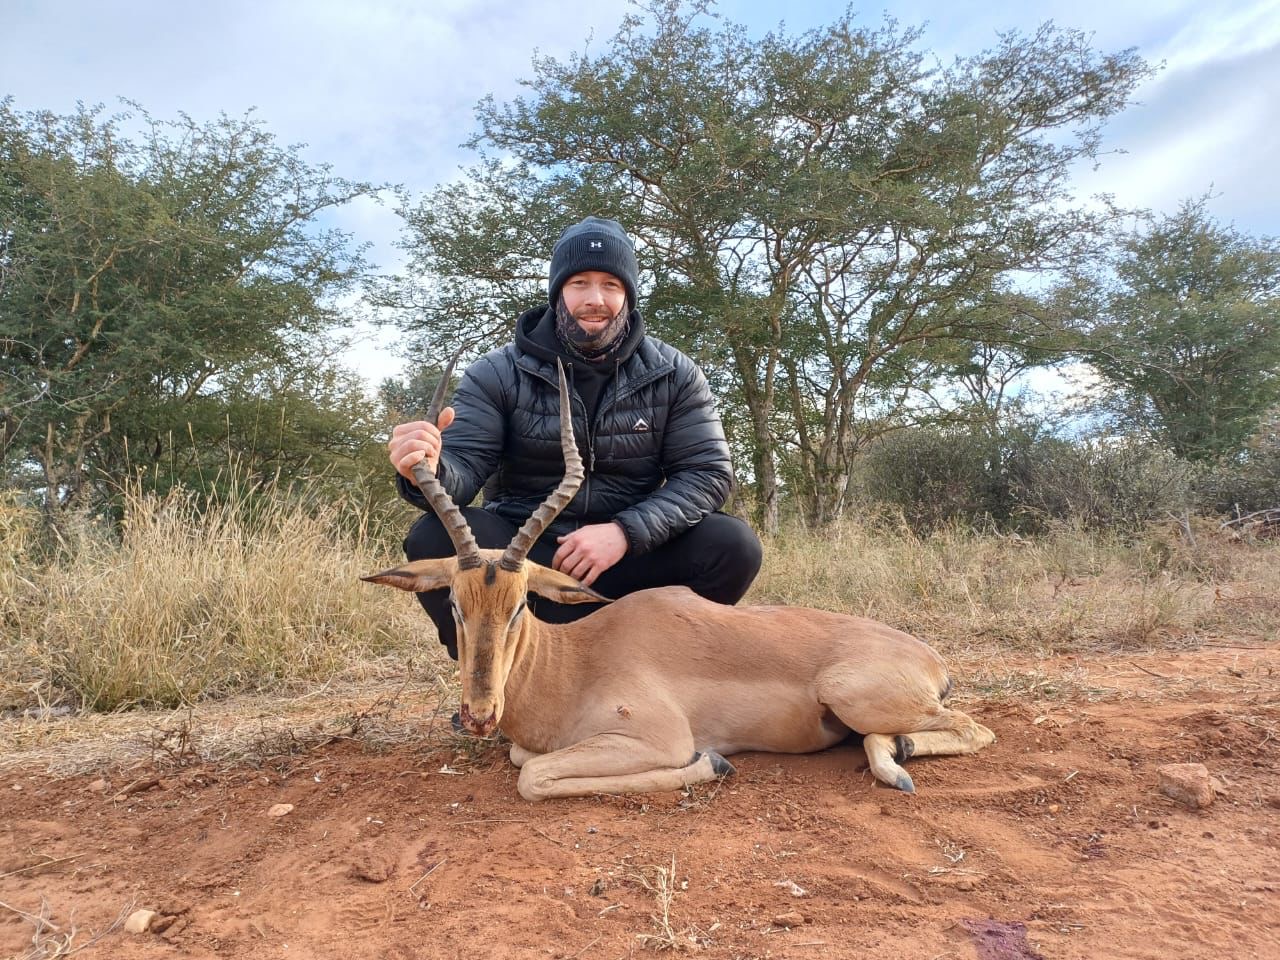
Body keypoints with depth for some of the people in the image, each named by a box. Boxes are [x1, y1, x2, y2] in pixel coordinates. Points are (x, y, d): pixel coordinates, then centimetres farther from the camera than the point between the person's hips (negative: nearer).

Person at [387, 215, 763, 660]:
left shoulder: (673, 375, -2)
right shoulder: (497, 374, -4)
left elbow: (708, 473, -8)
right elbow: (464, 468, -12)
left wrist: (626, 532, -24)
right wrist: (431, 472, -38)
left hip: (628, 560, 1)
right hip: (524, 557, 0)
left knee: (732, 545, -23)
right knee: (435, 538, -27)